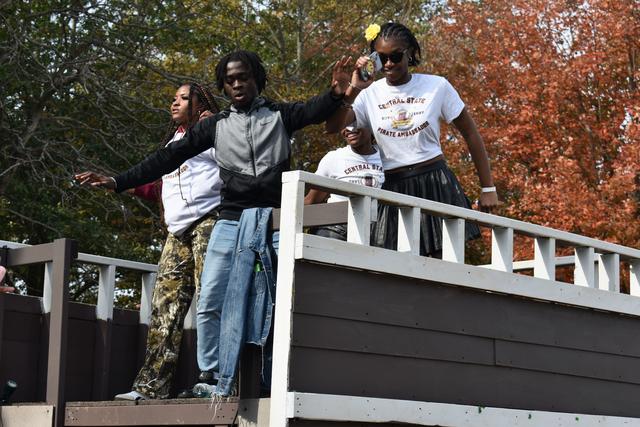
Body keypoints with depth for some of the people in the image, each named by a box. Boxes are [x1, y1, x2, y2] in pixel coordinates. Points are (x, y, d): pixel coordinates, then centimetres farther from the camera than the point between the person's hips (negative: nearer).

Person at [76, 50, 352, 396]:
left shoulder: (280, 115, 7)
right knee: (210, 304, -3)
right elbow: (170, 156, 9)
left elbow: (314, 111, -12)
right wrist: (121, 181, 3)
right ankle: (211, 377, 6)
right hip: (231, 224, 2)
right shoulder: (216, 125, 11)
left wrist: (335, 94, -37)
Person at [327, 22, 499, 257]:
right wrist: (352, 90, -20)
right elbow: (332, 127, -10)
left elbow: (471, 134, 7)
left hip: (436, 184, -1)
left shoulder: (437, 86, 0)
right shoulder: (369, 94, 3)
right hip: (393, 189, 2)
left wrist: (488, 188, 7)